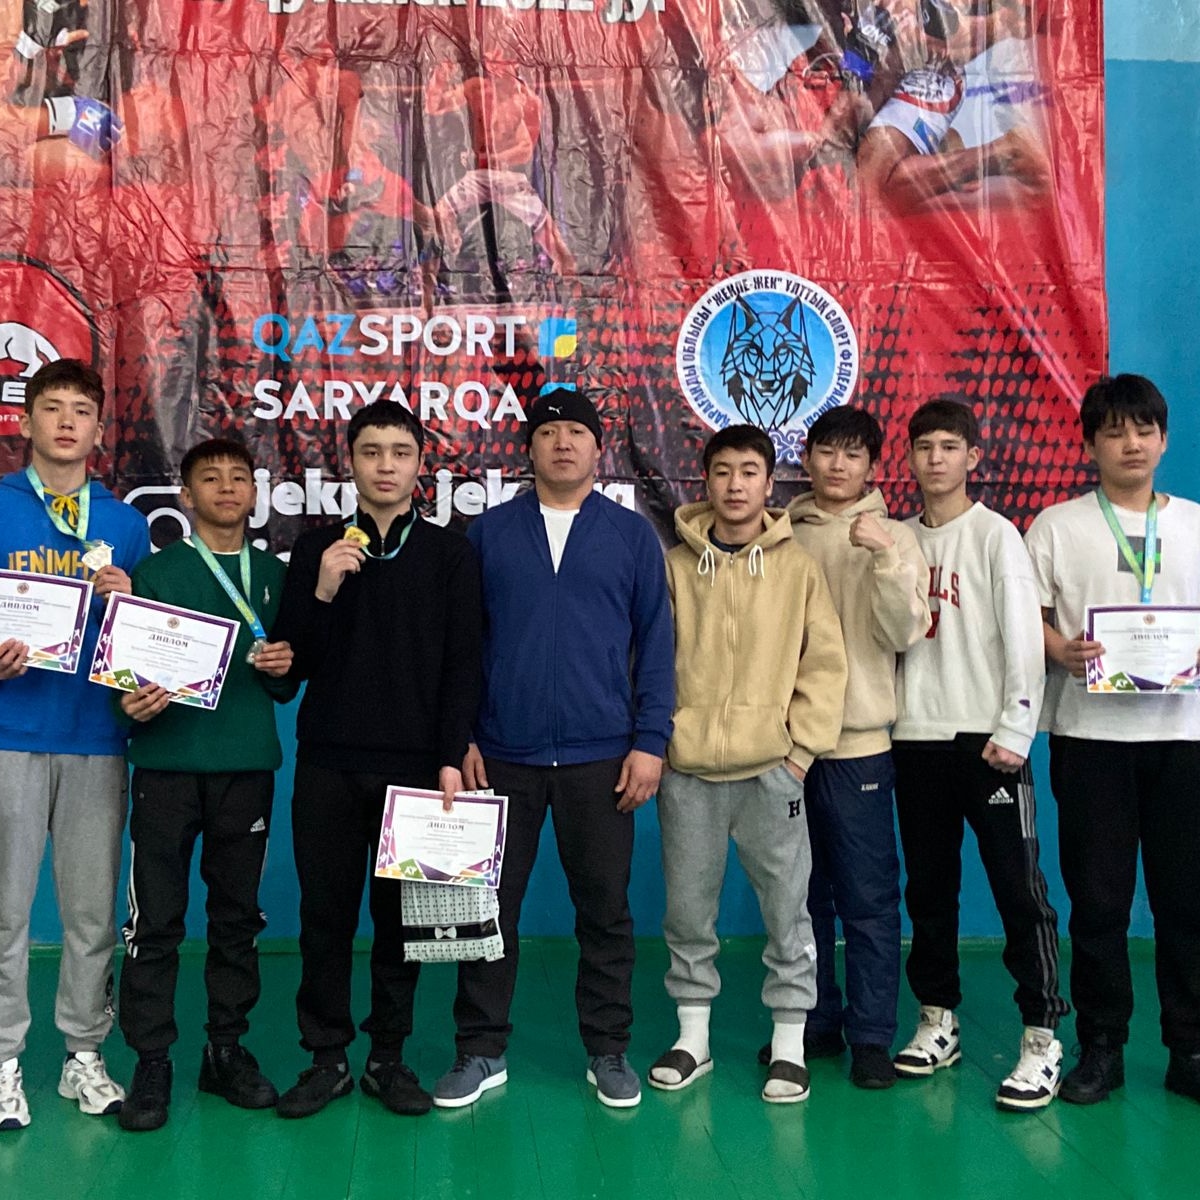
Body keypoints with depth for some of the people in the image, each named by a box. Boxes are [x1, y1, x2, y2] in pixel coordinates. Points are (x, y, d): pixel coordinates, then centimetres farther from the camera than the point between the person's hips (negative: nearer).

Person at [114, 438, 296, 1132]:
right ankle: (152, 1063, 9)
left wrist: (283, 669, -6)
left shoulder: (274, 575, 12)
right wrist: (135, 705, -18)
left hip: (247, 766, 3)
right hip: (168, 766, -2)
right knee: (156, 920, -1)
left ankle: (228, 1050, 20)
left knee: (238, 916, 8)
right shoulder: (155, 571, 5)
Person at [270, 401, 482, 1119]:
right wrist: (322, 592, -12)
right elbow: (294, 662, 4)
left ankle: (389, 1058, 17)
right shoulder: (317, 550, 9)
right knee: (326, 913, 5)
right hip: (328, 764, 1)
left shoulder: (451, 554, 5)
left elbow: (464, 664, 1)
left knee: (402, 914, 4)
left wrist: (451, 757, -8)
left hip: (415, 764, -1)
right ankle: (327, 1057, 18)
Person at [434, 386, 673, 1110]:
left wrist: (650, 740, -4)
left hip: (600, 756, 0)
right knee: (490, 905, 7)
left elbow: (655, 641, 3)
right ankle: (483, 1052, 20)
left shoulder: (632, 535, 5)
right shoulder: (489, 533, 6)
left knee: (605, 908, 8)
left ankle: (609, 1051, 23)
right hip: (504, 754, 1)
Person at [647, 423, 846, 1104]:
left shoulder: (797, 566, 3)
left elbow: (826, 663, 2)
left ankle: (790, 1046, 18)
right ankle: (694, 1037, 25)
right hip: (687, 770, 2)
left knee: (788, 909, 4)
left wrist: (802, 746, -4)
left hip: (771, 768, -1)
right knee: (688, 908, 10)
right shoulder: (676, 566, 5)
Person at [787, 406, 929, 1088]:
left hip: (859, 741, -3)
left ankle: (872, 1035, 11)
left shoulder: (894, 539, 3)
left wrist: (885, 557, -21)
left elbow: (904, 632, -10)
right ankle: (815, 1021, 24)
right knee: (800, 895, 11)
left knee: (868, 898, 0)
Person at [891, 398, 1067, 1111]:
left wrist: (1015, 729, -13)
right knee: (929, 886, 11)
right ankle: (938, 1019, 23)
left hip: (986, 738, -5)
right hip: (917, 735, 5)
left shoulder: (995, 535, -1)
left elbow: (1024, 636, -8)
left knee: (1019, 887, -4)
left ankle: (1043, 1037, 4)